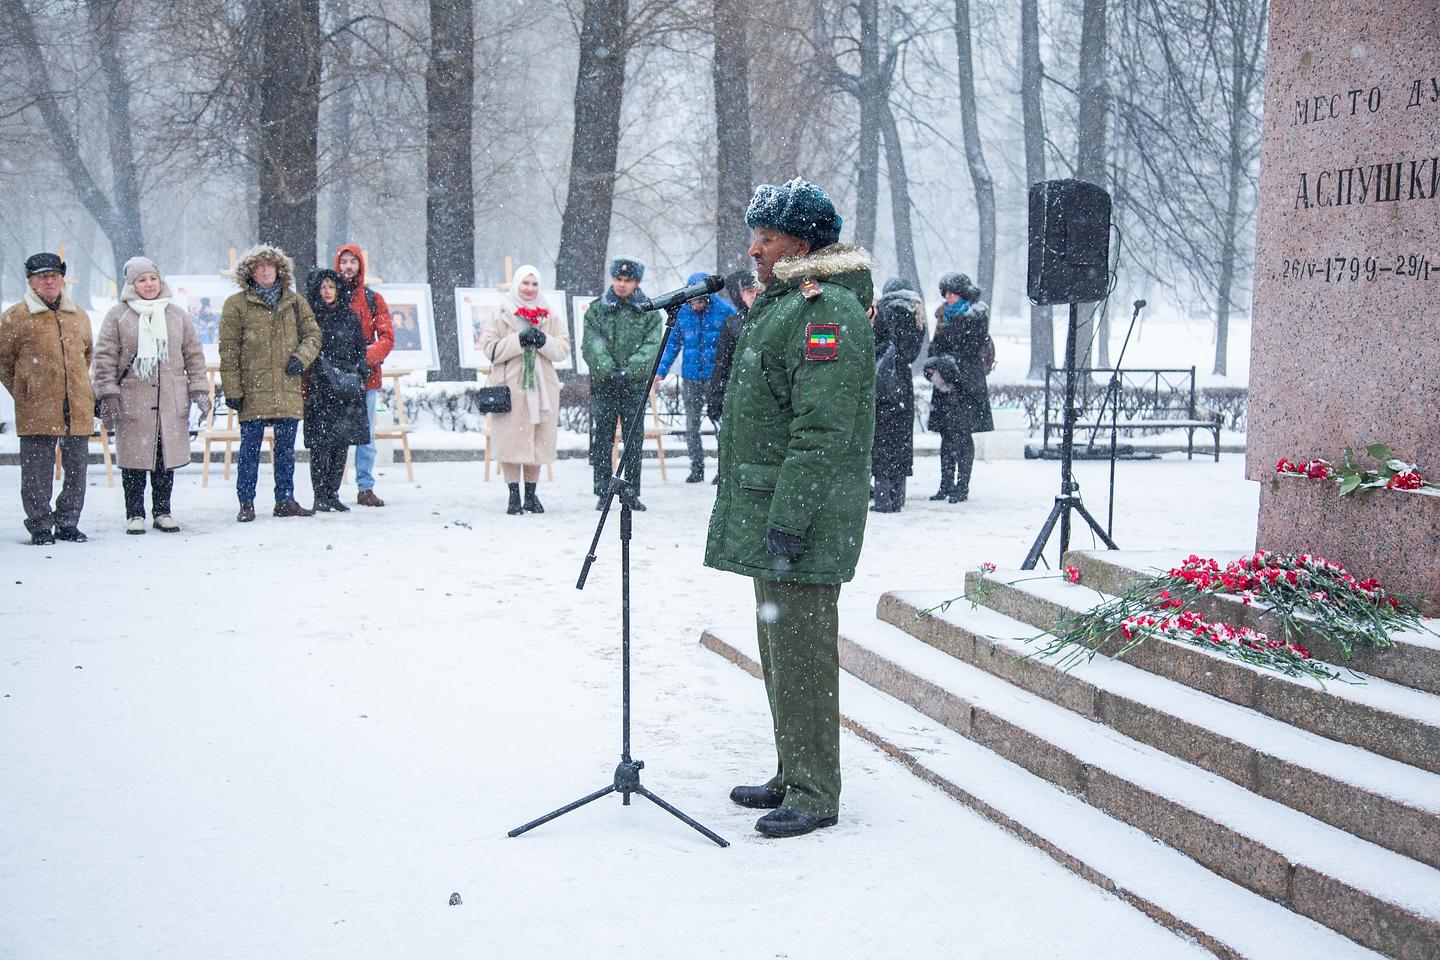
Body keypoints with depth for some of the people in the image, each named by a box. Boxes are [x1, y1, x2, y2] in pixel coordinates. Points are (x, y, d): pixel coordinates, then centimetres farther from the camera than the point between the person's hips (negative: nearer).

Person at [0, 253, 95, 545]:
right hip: (37, 411, -4)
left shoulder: (79, 316, 13)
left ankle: (67, 523, 20)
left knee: (77, 468, 8)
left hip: (79, 410, 4)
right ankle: (40, 527, 9)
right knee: (38, 471, -1)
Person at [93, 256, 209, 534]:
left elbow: (194, 355, 15)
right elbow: (105, 357, 1)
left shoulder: (178, 314, 12)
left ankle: (162, 512, 17)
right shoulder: (118, 315, 3)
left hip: (171, 401, 2)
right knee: (135, 459, 0)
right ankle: (135, 514, 10)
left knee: (167, 458, 5)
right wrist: (108, 394, -6)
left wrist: (199, 389, 8)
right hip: (132, 401, -2)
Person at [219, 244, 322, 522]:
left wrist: (301, 357, -5)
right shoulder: (236, 305, 0)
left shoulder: (295, 302, 11)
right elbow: (228, 350, -2)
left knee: (286, 449, 9)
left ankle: (285, 500, 18)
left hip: (288, 391, 3)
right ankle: (246, 503, 9)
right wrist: (232, 389, -8)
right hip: (253, 391, -3)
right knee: (250, 449, 2)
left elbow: (313, 335, 16)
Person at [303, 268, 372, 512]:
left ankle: (333, 493, 12)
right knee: (322, 442, -8)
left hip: (347, 390, 4)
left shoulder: (350, 316, 14)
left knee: (343, 441, 3)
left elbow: (360, 349, 18)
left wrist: (361, 372, 5)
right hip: (320, 389, -4)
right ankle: (320, 497, -2)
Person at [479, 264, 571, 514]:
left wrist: (543, 341, -12)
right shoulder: (501, 315, 4)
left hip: (541, 387, 3)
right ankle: (514, 496, 3)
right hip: (510, 386, -3)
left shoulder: (550, 316, 12)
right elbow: (489, 348, -5)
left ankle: (531, 495, 15)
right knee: (511, 441, -5)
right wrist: (519, 340, -15)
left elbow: (563, 349, 6)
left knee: (538, 442, 5)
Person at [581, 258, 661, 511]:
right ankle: (603, 492, 8)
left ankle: (631, 492, 11)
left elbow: (651, 348, -5)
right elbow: (592, 346, -3)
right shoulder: (596, 310, 7)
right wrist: (609, 371, -16)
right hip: (603, 385, 0)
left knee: (633, 441, 3)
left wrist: (627, 371, -17)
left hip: (635, 386, 0)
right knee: (601, 441, 2)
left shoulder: (650, 313, 5)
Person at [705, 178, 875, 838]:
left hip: (804, 518, -11)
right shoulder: (779, 302, 18)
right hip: (767, 514, 11)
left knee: (801, 651, -5)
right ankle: (793, 776, 29)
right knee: (778, 649, 17)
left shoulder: (828, 311, -16)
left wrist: (789, 519, -25)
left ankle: (814, 795, 6)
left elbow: (823, 430, -23)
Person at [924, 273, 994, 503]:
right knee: (946, 435, 8)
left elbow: (971, 350, -10)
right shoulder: (944, 314, 17)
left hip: (966, 384, -6)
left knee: (962, 434, -8)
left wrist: (947, 368, -14)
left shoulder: (976, 316, -4)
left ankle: (962, 486, -5)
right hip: (945, 384, 7)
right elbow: (935, 346, 15)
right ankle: (946, 485, 13)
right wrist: (934, 368, -4)